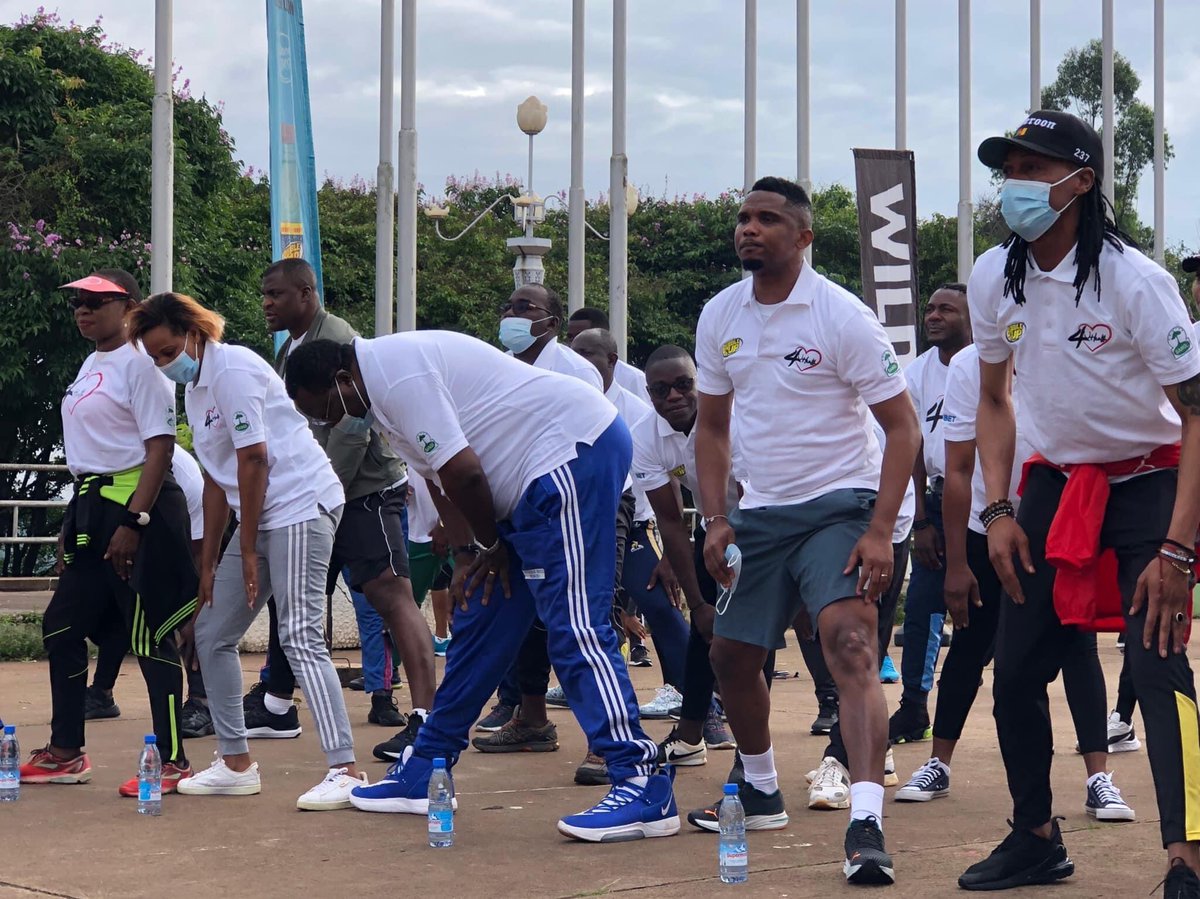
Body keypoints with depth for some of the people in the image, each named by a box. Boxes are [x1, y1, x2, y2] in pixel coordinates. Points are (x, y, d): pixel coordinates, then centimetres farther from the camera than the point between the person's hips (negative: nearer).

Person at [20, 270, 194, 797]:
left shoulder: (138, 363, -10)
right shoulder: (91, 365, 17)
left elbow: (160, 446, -16)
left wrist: (132, 522, -22)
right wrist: (72, 526, 18)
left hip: (137, 504, -10)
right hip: (91, 506, 10)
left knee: (149, 635, -7)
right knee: (61, 624, 12)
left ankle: (173, 762, 0)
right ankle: (65, 754, 22)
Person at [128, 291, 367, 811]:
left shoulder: (231, 369, -12)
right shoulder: (195, 390, 17)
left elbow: (253, 460, -15)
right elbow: (216, 480, 19)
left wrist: (248, 549, -12)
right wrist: (209, 562, 16)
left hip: (300, 505, -10)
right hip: (260, 516, 10)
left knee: (300, 636, -17)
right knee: (211, 635, 11)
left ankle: (345, 772, -20)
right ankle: (236, 765, 20)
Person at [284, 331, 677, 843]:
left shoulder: (396, 375, -18)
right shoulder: (379, 394, 15)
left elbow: (461, 472, -20)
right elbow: (436, 478, 17)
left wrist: (490, 545, -4)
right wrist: (467, 555, 4)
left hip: (576, 449, -11)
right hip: (537, 476, 11)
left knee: (573, 628, -16)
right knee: (479, 623, 14)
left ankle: (643, 787, -20)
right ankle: (424, 771, 22)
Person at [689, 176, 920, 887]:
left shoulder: (843, 317, -12)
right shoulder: (720, 318, 5)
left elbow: (903, 427, -10)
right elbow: (711, 427, 16)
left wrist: (880, 531, -19)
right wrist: (717, 520, 4)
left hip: (838, 507, -6)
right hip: (761, 512, 6)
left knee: (850, 643, -24)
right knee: (732, 655, 13)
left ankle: (868, 826, -31)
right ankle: (762, 790, 37)